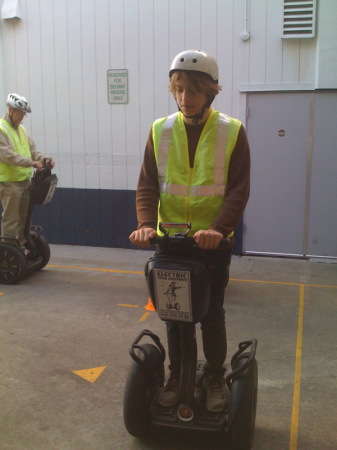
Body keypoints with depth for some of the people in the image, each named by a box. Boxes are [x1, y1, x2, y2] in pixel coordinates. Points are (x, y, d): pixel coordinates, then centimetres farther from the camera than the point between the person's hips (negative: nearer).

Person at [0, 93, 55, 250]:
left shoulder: (21, 129, 15)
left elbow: (32, 149, 14)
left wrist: (43, 159, -7)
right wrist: (31, 162, -29)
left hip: (24, 181, 8)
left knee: (24, 217, 15)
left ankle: (22, 248, 27)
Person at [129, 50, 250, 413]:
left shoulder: (232, 131, -6)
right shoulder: (160, 130, 0)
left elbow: (238, 190, -11)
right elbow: (147, 184, -3)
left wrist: (218, 229, -26)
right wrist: (146, 223, -21)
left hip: (212, 241, -2)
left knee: (212, 313, 9)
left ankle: (215, 380, 27)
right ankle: (176, 376, 30)